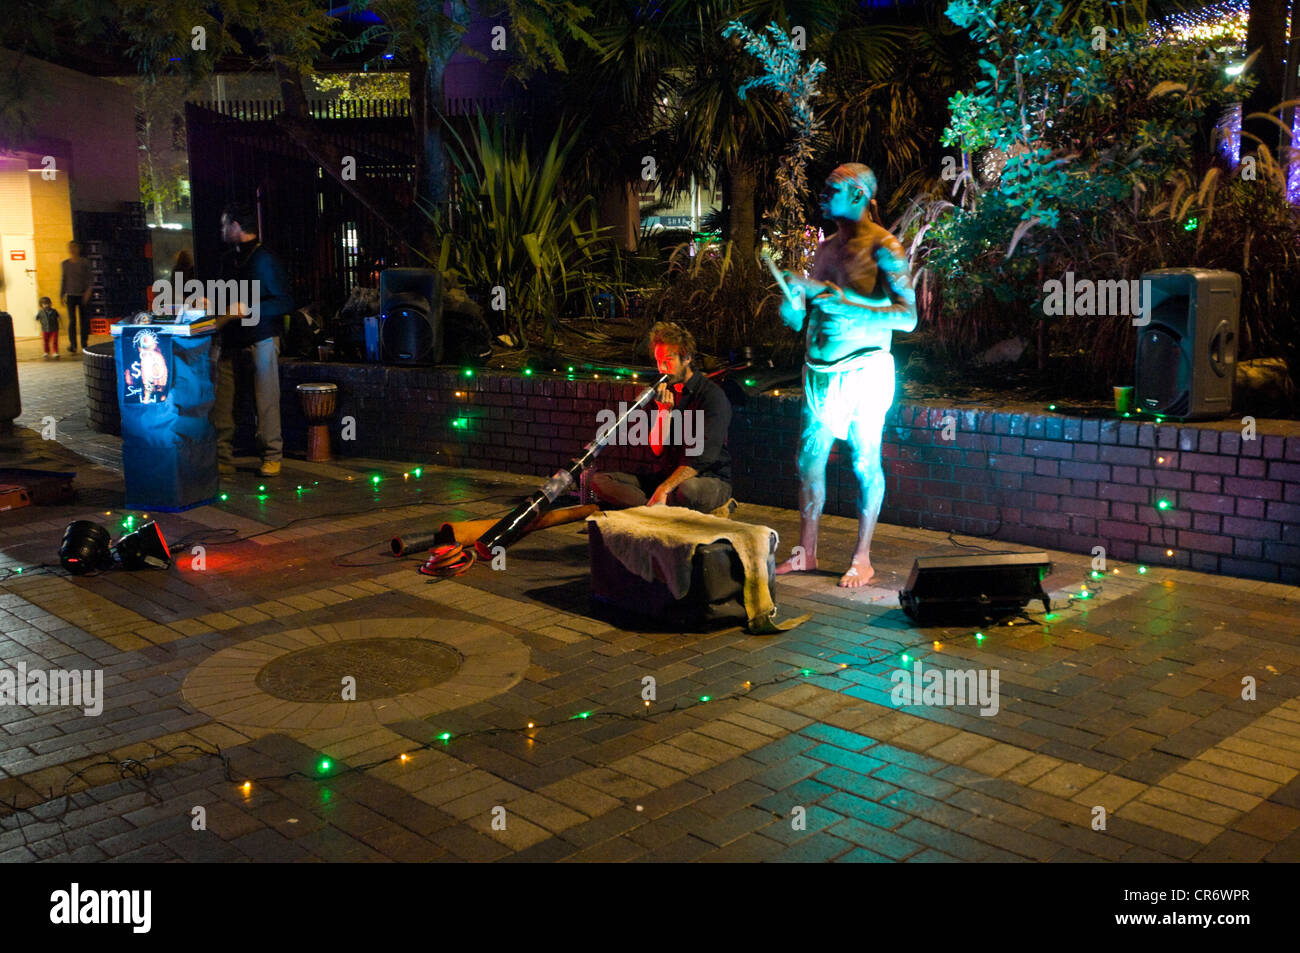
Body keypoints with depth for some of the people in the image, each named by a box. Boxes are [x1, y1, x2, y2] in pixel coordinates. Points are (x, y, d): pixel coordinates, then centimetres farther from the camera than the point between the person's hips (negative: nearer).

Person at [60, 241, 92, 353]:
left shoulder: (84, 263, 0)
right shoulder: (65, 263, 7)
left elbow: (90, 278, -2)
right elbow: (63, 280, 13)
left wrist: (88, 291, -16)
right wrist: (62, 295, 11)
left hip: (83, 295, -1)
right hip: (71, 295, 1)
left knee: (84, 320, 2)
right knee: (72, 320, -6)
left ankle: (84, 344, 13)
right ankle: (72, 345, -4)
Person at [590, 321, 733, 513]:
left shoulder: (713, 395, -10)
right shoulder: (666, 393, 10)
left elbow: (704, 456, -20)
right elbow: (657, 449, 4)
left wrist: (664, 489, -29)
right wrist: (664, 411, -12)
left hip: (709, 479, -6)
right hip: (667, 475, 7)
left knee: (687, 489, -44)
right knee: (599, 481, -11)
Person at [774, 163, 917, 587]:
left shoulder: (882, 247, -8)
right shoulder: (825, 249, 14)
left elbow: (907, 316, -18)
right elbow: (800, 319, 18)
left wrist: (844, 304, -24)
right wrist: (796, 300, -6)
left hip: (863, 369, -7)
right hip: (819, 370, 7)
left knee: (865, 463, 1)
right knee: (809, 458, 8)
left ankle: (862, 559, 11)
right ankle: (806, 552, 20)